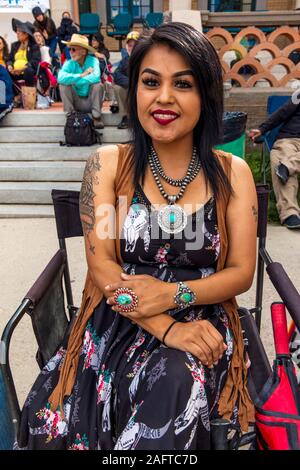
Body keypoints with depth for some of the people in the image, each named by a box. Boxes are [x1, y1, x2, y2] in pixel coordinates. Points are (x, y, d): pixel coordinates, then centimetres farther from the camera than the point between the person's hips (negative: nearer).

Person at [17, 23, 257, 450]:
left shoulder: (232, 173, 1)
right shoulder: (108, 164, -1)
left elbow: (242, 271, 0)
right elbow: (101, 264, -6)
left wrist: (173, 293, -18)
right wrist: (165, 328, -19)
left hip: (202, 324, 1)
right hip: (119, 322, 0)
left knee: (177, 382, -31)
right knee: (60, 416, -24)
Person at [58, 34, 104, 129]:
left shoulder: (93, 61, -11)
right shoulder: (69, 63, -6)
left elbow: (96, 77, -32)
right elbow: (61, 78, -26)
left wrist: (73, 80, -25)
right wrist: (82, 75, -24)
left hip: (91, 101, -1)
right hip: (76, 102, 2)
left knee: (98, 85, -26)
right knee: (63, 85, -19)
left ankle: (96, 117, -14)